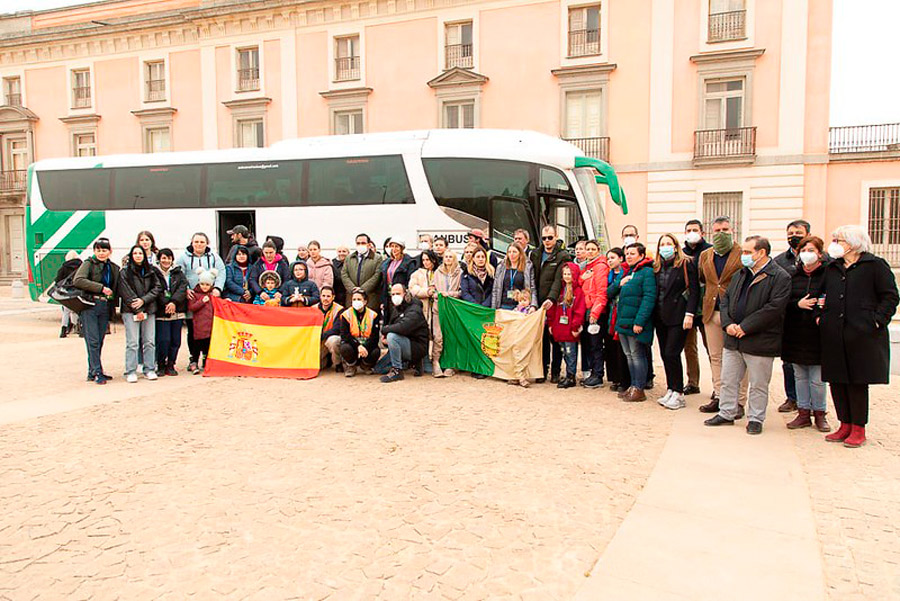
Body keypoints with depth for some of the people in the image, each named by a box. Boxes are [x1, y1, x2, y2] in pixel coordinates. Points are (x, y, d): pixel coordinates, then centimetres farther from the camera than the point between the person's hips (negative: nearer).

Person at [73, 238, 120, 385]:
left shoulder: (114, 268, 15)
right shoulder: (89, 264, -2)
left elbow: (115, 289, 21)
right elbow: (77, 280, -17)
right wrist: (101, 288, -18)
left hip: (105, 308, 5)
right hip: (89, 306, -5)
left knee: (99, 341, 8)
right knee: (93, 341, -7)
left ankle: (92, 372, 16)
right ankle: (97, 373, -5)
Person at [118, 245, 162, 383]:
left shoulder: (151, 271, 12)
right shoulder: (125, 272, 2)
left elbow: (157, 287, 5)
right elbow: (126, 293, -4)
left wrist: (143, 300, -9)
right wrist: (137, 310, -9)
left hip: (149, 310, 3)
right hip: (131, 311, -3)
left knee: (149, 341, 3)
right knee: (132, 342, -6)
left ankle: (149, 369, 11)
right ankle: (130, 372, 0)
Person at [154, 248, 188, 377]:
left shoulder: (178, 273, 12)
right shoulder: (155, 273, 4)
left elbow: (182, 288, -2)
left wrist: (174, 302, -16)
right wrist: (166, 304, -15)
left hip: (177, 312, 3)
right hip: (161, 313, -3)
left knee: (176, 340, 3)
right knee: (163, 340, -8)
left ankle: (170, 365, 16)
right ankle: (160, 366, 7)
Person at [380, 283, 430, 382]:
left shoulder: (414, 310, -19)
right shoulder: (394, 308, 10)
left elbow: (402, 327, -37)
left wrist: (384, 330, -20)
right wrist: (384, 338, -10)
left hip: (417, 347, -10)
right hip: (405, 343, 10)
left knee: (392, 336, -32)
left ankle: (397, 371, -19)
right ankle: (414, 363, 19)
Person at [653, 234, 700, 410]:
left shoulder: (686, 264, -4)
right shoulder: (657, 267, 13)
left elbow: (694, 290, -8)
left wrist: (689, 314, -15)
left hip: (678, 316, -6)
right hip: (661, 317, 6)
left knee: (671, 353, -9)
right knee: (664, 354, 7)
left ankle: (678, 393, 1)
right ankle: (670, 390, 17)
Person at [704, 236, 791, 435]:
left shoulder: (780, 277, -9)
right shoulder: (740, 274, 13)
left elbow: (774, 308, -18)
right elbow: (725, 299, 13)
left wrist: (745, 327, -18)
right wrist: (728, 324, -4)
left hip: (760, 342, -6)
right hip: (733, 339, 6)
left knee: (758, 384, 6)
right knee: (728, 380, 13)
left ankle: (755, 419, 20)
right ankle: (726, 413, 26)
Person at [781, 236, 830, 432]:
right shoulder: (794, 274, 7)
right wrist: (798, 304, -13)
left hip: (816, 334, -4)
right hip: (795, 333, 4)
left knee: (817, 379, 2)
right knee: (800, 376, 11)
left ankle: (819, 414, 18)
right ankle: (803, 413, 21)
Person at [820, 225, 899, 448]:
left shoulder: (875, 265, -1)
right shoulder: (831, 268, 15)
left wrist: (877, 321, -11)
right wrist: (820, 316, 9)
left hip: (862, 335, -5)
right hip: (833, 335, 5)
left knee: (858, 382, 1)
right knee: (836, 381, 7)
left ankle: (858, 429, 12)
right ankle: (845, 425, 20)